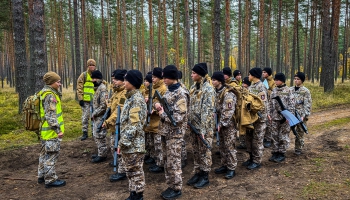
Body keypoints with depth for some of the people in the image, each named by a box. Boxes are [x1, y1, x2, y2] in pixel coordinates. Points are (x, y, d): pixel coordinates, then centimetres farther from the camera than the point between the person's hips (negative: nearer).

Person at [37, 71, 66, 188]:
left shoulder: (45, 93, 13)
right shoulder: (50, 95, -19)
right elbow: (51, 115, -24)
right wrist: (58, 130, -23)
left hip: (45, 131, 11)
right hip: (51, 131, -11)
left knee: (45, 153, 19)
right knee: (51, 155, -1)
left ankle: (42, 176, 31)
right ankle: (50, 180, 8)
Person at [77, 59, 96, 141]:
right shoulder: (84, 75, -2)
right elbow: (79, 88, -4)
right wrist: (80, 98, -10)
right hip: (86, 100, -3)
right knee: (85, 117, 0)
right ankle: (85, 133, 10)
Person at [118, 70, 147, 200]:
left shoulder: (137, 99, -17)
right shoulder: (131, 97, 12)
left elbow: (134, 125, -22)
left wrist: (122, 142, -19)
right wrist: (123, 141, 16)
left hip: (134, 144, -9)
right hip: (129, 143, 10)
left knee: (136, 171, 4)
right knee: (130, 170, 18)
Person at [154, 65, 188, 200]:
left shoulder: (180, 94, -18)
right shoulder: (168, 91, 10)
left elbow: (178, 118, -23)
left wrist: (162, 114, -13)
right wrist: (158, 105, -1)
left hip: (175, 133, -9)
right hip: (166, 131, 9)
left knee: (174, 162, 1)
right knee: (167, 161, 15)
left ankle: (177, 189, 16)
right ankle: (170, 186, 28)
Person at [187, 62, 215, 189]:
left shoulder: (208, 88, -14)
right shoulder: (194, 87, 10)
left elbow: (208, 110, -19)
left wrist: (203, 129, -22)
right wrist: (188, 121, 10)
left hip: (204, 126, -7)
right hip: (193, 124, 7)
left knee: (204, 151, 4)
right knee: (196, 151, 15)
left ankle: (205, 177, 17)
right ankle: (197, 173, 28)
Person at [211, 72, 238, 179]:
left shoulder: (227, 94, -18)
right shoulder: (216, 92, 8)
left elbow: (228, 111, -23)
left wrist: (222, 123, -20)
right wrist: (218, 123, 8)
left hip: (228, 124, -9)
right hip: (220, 123, 9)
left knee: (229, 146, -1)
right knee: (222, 146, 16)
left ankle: (231, 168, 10)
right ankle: (224, 165, 28)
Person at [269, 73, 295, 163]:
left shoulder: (288, 91, -7)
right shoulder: (274, 90, 10)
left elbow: (292, 104, -8)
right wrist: (270, 115, 11)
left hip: (284, 117, -5)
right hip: (274, 118, 5)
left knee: (283, 136, 3)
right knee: (274, 136, 10)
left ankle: (282, 154, 14)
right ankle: (275, 152, 20)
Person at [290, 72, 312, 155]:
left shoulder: (305, 91, -6)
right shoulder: (290, 89, 8)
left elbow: (307, 105, -9)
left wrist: (304, 116, -17)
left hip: (300, 115, -4)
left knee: (300, 133, 8)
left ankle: (298, 149, 21)